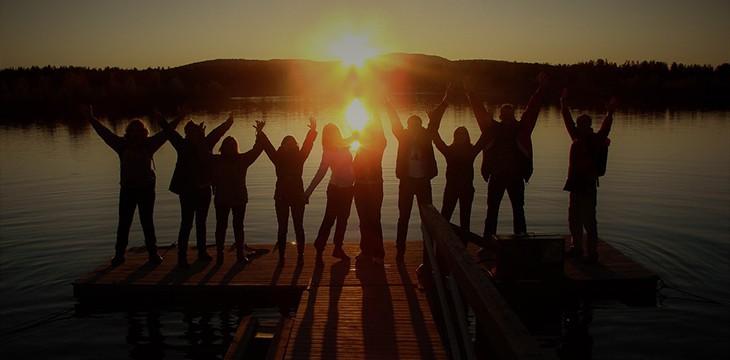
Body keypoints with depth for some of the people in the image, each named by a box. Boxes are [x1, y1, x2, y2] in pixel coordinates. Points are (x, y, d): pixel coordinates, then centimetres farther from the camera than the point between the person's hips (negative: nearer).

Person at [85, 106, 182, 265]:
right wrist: (91, 118, -4)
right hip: (127, 189, 1)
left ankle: (152, 252, 16)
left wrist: (179, 118, -2)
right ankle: (119, 254, 13)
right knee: (124, 223, 5)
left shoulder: (148, 144, 0)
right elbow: (105, 133, 0)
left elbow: (165, 133, 0)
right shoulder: (123, 145, 0)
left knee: (147, 222, 8)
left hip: (147, 188, 0)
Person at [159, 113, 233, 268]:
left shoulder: (205, 143, 3)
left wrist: (229, 121, 24)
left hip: (204, 190, 6)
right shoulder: (183, 145, -9)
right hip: (188, 190, -5)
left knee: (201, 222, 17)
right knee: (186, 224, -4)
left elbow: (218, 132, 16)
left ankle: (202, 252, 30)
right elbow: (170, 132, -18)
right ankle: (182, 257, 3)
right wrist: (160, 119, -30)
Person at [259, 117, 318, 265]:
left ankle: (300, 255, 13)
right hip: (281, 197, 1)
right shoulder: (278, 158, 2)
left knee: (298, 227, 5)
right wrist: (261, 134, -17)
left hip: (298, 196, 0)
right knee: (282, 228, 5)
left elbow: (307, 145, -9)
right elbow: (267, 146, -6)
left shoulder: (299, 158, 1)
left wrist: (313, 131, -20)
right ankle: (281, 256, 10)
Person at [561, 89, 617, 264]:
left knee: (588, 220, -6)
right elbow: (568, 120, 21)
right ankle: (577, 248, 26)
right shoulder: (577, 137, 10)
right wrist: (564, 103, 23)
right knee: (574, 218, 14)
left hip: (588, 186, -7)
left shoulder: (595, 139, -6)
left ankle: (592, 252, 0)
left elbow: (604, 130, -25)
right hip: (574, 184, 7)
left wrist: (609, 115, -40)